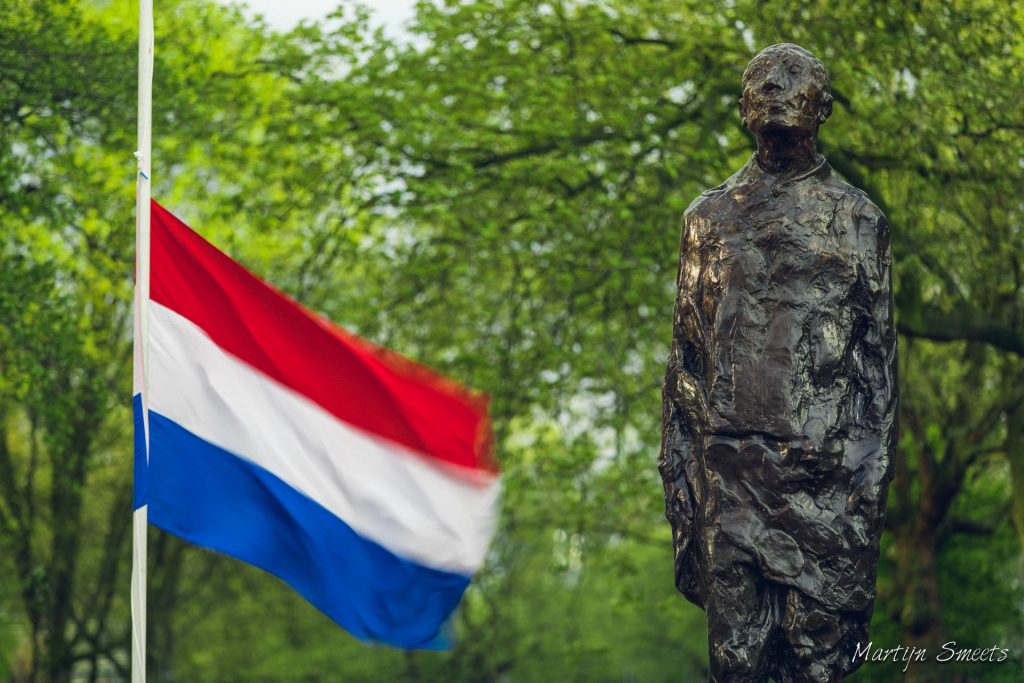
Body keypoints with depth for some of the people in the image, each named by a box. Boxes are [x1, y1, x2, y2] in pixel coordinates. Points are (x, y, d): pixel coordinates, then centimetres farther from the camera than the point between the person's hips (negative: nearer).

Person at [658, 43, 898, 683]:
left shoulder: (858, 221, 5)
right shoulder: (709, 217, 12)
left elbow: (879, 362, 4)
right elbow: (685, 350, 13)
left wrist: (873, 479, -4)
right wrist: (677, 466, 7)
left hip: (825, 477, -2)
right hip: (728, 472, 2)